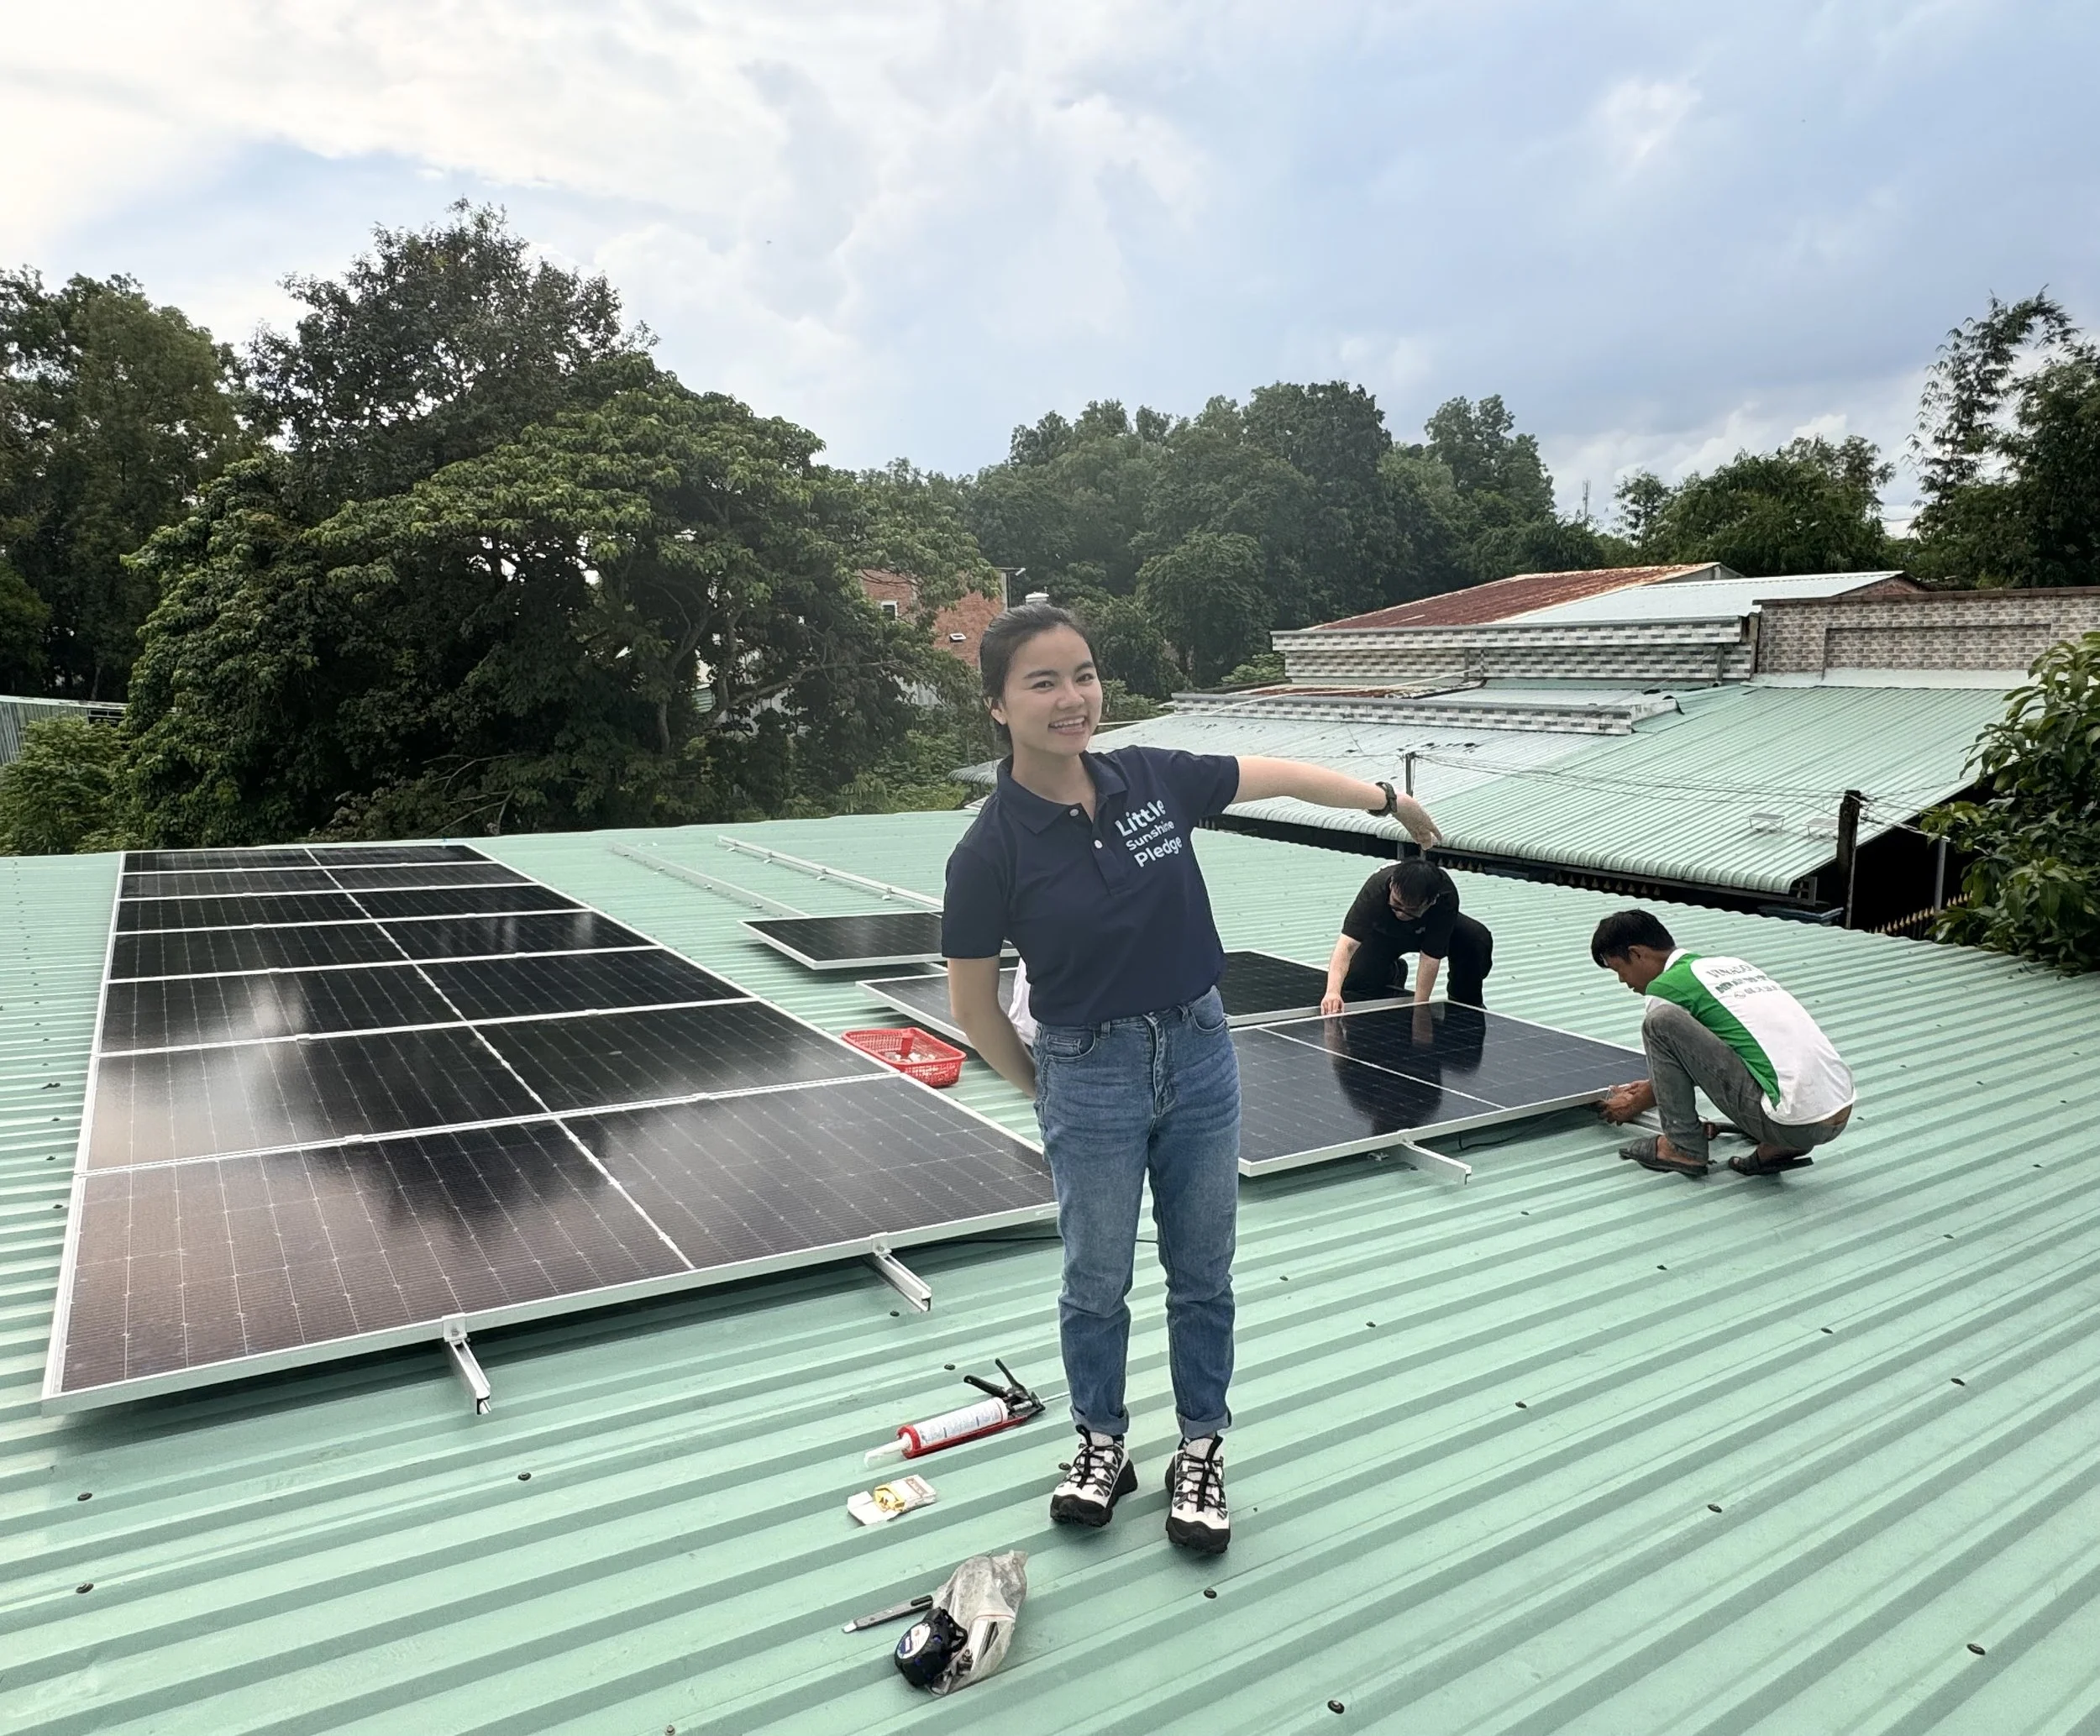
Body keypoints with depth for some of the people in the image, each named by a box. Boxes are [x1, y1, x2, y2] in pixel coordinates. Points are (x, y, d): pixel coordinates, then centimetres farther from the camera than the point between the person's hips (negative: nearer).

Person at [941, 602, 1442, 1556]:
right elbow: (974, 1003, -7)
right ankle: (1103, 1444, 38)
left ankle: (1200, 1452, 35)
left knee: (1203, 1271, 14)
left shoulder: (1153, 778, -8)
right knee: (1097, 1279, 14)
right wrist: (1042, 1089, 6)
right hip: (1089, 1072, -3)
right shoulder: (990, 850, -18)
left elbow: (1275, 775, 10)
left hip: (1200, 1049, 3)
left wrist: (1386, 797, 22)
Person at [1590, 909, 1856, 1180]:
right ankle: (1778, 1147, 15)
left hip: (1794, 1122, -9)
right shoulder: (1727, 964, 23)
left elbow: (1668, 1056, 13)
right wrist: (1652, 1088, 46)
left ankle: (1683, 1147, 3)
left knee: (1660, 1020, -8)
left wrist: (1635, 1105, 32)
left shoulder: (1666, 986, -2)